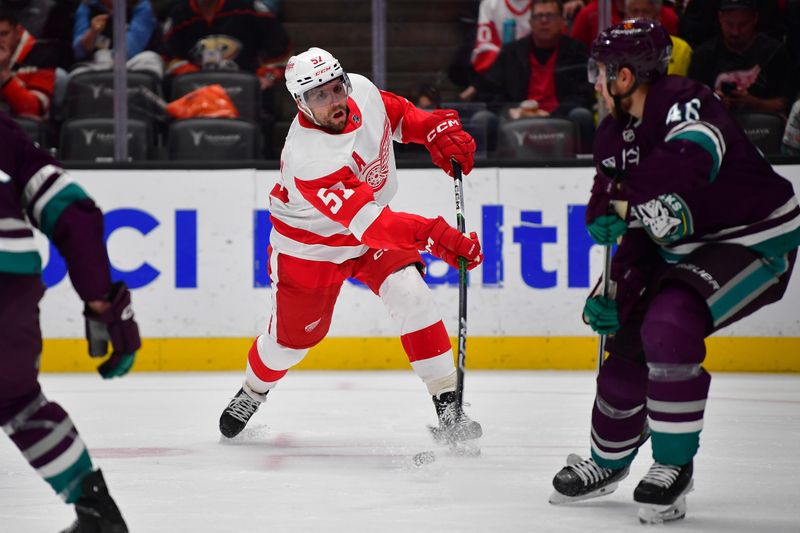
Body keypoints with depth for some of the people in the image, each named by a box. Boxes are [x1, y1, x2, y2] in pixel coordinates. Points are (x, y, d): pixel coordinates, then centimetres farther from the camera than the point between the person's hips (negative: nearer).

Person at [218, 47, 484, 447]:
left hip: (374, 225, 4)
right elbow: (368, 222, -46)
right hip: (309, 242, -4)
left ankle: (447, 404, -15)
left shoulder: (361, 90, -19)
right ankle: (253, 390, 45)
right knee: (294, 334, 12)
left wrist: (438, 132, -11)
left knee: (410, 294, -18)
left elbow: (397, 114, 7)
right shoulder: (309, 158, -39)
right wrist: (432, 235, -55)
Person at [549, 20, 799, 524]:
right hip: (685, 248, 9)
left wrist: (623, 197, -36)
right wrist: (618, 291, 1)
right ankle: (608, 462, 33)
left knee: (668, 325, -27)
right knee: (631, 345, 8)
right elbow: (637, 228, 9)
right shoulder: (615, 134, 4)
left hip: (758, 237, -9)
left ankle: (674, 465, -13)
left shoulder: (685, 101, -24)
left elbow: (694, 158, -46)